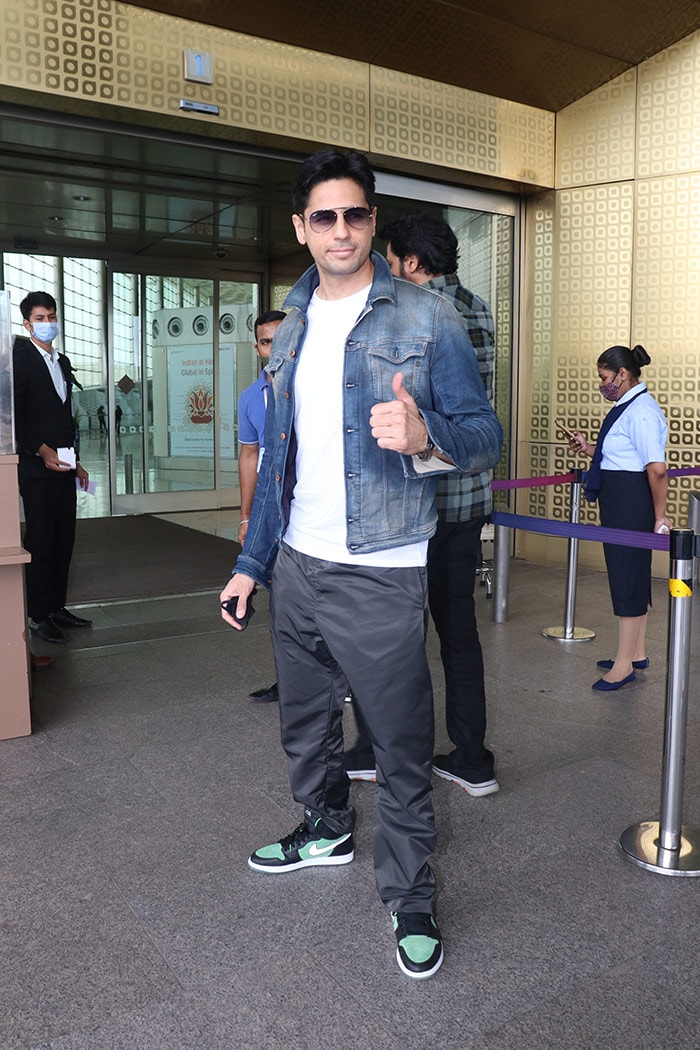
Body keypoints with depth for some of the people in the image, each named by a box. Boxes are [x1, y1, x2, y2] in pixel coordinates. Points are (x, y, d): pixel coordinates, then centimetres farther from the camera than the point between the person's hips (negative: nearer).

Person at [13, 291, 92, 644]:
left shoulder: (62, 361, 17)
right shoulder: (20, 359, -7)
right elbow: (14, 416, -14)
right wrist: (42, 451, -20)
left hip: (63, 467, 7)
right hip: (37, 468, -7)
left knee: (63, 541, 11)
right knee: (40, 544, -2)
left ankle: (57, 607, 21)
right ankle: (38, 617, 8)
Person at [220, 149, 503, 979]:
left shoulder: (426, 320, -4)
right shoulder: (292, 330, 12)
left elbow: (484, 436, -8)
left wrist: (424, 437, -31)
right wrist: (251, 562, 14)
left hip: (380, 576, -6)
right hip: (295, 567, 6)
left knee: (402, 743, 3)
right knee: (304, 721, 20)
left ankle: (409, 896, 22)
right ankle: (325, 828, 45)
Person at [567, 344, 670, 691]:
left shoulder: (640, 411, -19)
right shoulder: (626, 407, 13)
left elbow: (657, 468, -24)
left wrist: (660, 516, -21)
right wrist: (590, 449, 11)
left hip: (632, 501, -10)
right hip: (618, 502, 10)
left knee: (627, 575, -2)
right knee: (631, 574, 17)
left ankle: (624, 664, 9)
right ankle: (636, 654, 31)